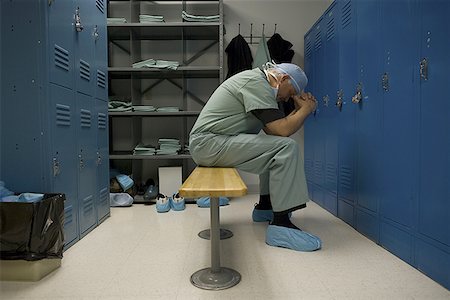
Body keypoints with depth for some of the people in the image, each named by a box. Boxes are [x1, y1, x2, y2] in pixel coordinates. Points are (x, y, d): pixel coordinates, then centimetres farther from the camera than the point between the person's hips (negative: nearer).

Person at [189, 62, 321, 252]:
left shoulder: (256, 80, 19)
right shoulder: (256, 82, -12)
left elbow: (275, 128, 17)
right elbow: (283, 130, -18)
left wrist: (300, 109, 11)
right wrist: (306, 110, -1)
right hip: (209, 144, -11)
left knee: (273, 148, 19)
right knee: (287, 147, -16)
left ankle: (265, 207, 22)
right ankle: (280, 224, -16)